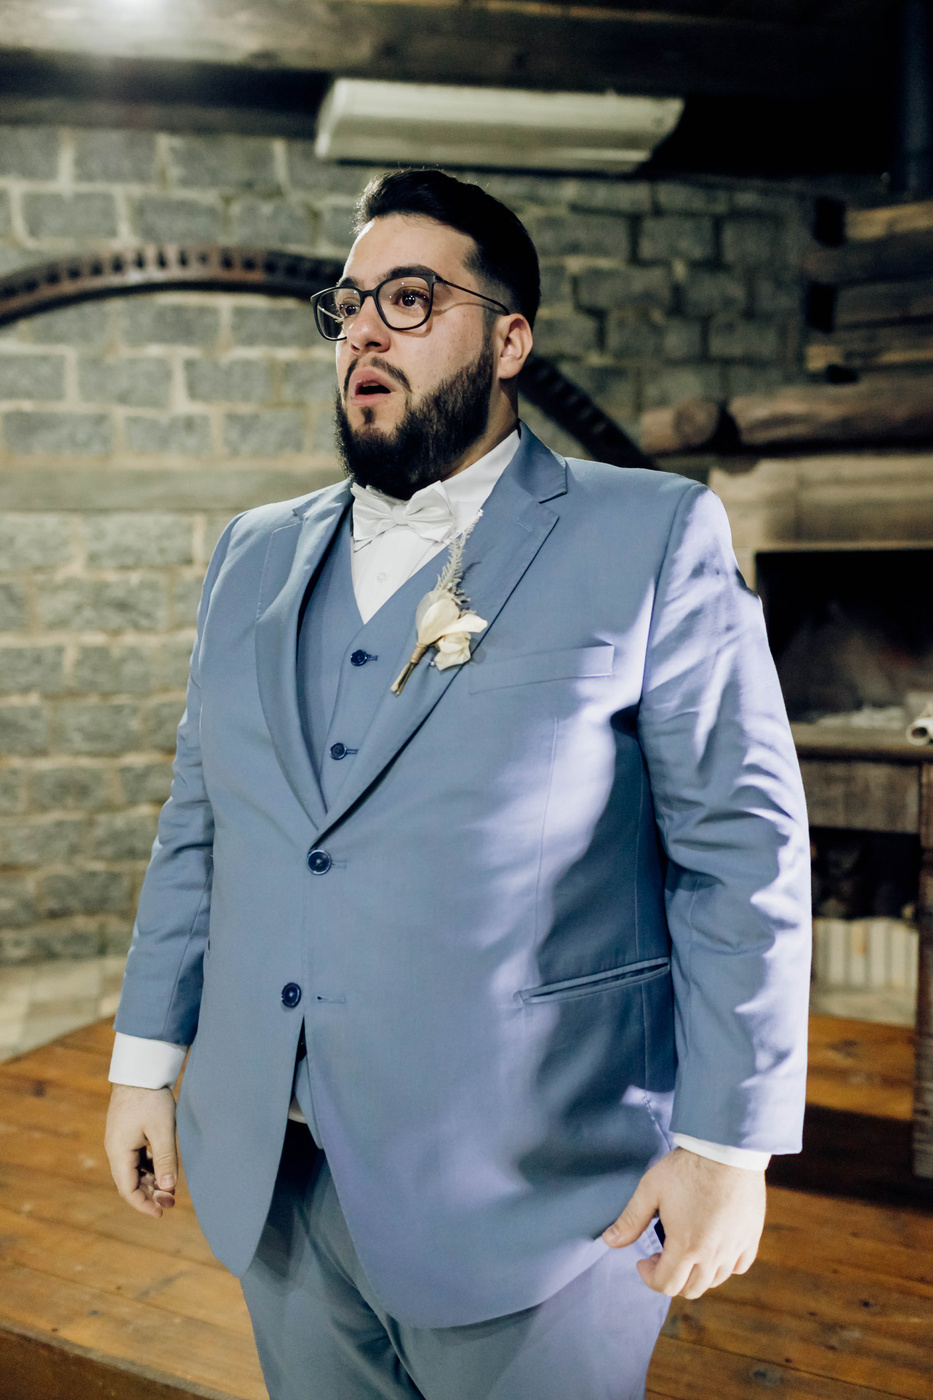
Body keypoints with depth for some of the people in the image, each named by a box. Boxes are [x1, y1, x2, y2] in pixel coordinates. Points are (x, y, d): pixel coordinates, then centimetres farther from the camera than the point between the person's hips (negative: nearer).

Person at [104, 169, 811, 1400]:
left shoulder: (652, 536, -7)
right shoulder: (256, 558, 9)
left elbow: (742, 845, -9)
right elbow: (197, 826, 11)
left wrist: (728, 1143, -11)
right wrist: (147, 1060, 9)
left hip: (528, 1196, -4)